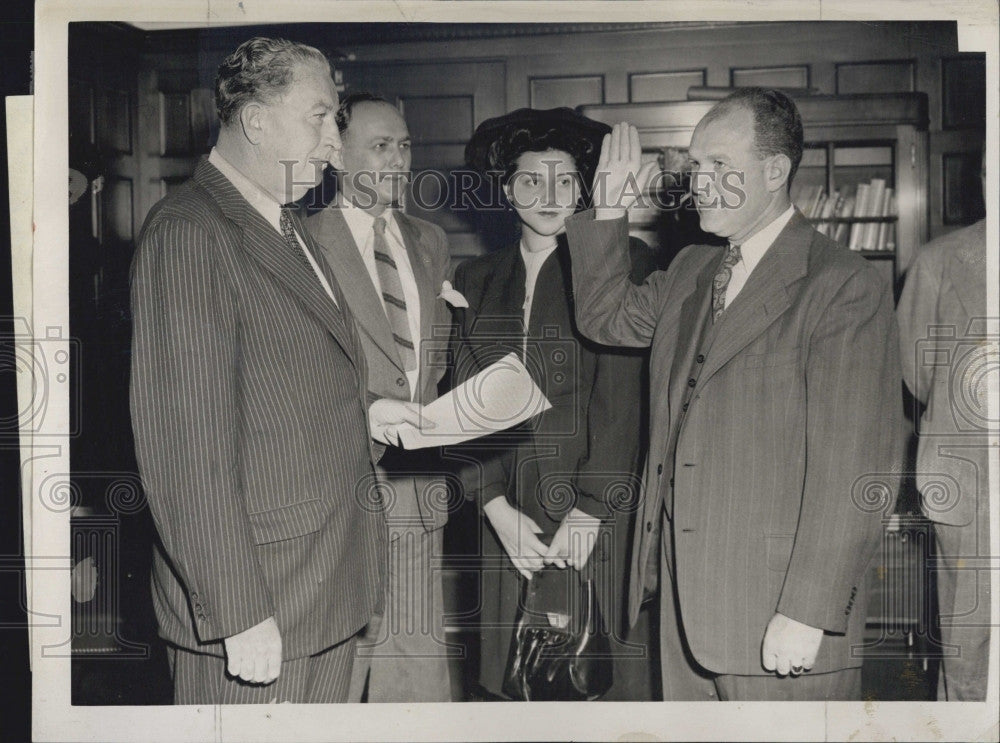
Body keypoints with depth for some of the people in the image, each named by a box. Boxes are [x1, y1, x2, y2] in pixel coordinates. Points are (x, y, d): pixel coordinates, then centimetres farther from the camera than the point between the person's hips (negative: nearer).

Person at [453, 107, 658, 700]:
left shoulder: (622, 262, 0)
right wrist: (499, 507, -5)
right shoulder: (477, 280, 12)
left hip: (600, 510, -3)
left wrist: (587, 511, -12)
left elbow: (622, 394, -7)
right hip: (510, 511, 3)